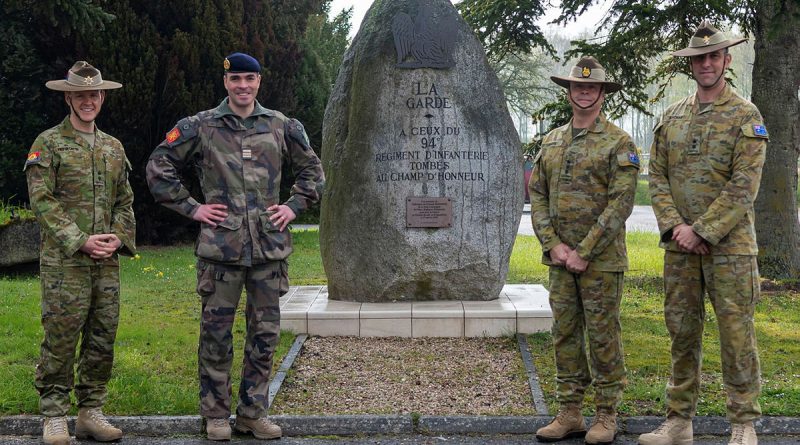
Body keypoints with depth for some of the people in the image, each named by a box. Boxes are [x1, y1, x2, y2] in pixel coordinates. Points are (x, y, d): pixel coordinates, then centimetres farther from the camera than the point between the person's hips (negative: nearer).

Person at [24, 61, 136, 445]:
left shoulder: (114, 148, 17)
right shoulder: (48, 144, 0)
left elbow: (125, 201, 18)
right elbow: (42, 201, -8)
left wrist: (119, 237, -1)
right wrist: (81, 241, -15)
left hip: (107, 261, 5)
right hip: (63, 261, -5)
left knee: (102, 339, 7)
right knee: (60, 339, -5)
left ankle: (91, 413, 16)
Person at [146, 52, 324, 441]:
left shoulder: (281, 127, 8)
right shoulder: (200, 127, 1)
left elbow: (312, 170, 19)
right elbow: (158, 167, 5)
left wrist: (294, 206, 7)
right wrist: (191, 208, -1)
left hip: (270, 245, 3)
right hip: (221, 245, -2)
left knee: (265, 333, 6)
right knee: (216, 332, 3)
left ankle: (253, 412, 18)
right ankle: (216, 414, 15)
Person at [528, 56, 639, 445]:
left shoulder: (618, 143, -5)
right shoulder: (551, 142, 12)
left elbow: (620, 204, -13)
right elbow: (537, 195, 10)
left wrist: (584, 252, -16)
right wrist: (554, 245, -5)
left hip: (601, 260, -5)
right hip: (560, 257, 5)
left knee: (603, 337, 1)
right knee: (565, 335, 8)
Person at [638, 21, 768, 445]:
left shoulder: (746, 116, -3)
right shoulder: (672, 117, 11)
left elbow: (743, 186, -11)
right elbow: (657, 176, 8)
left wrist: (702, 231, -15)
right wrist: (674, 226, -7)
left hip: (729, 245, -4)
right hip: (680, 246, 4)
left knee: (736, 332, -1)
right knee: (682, 332, 8)